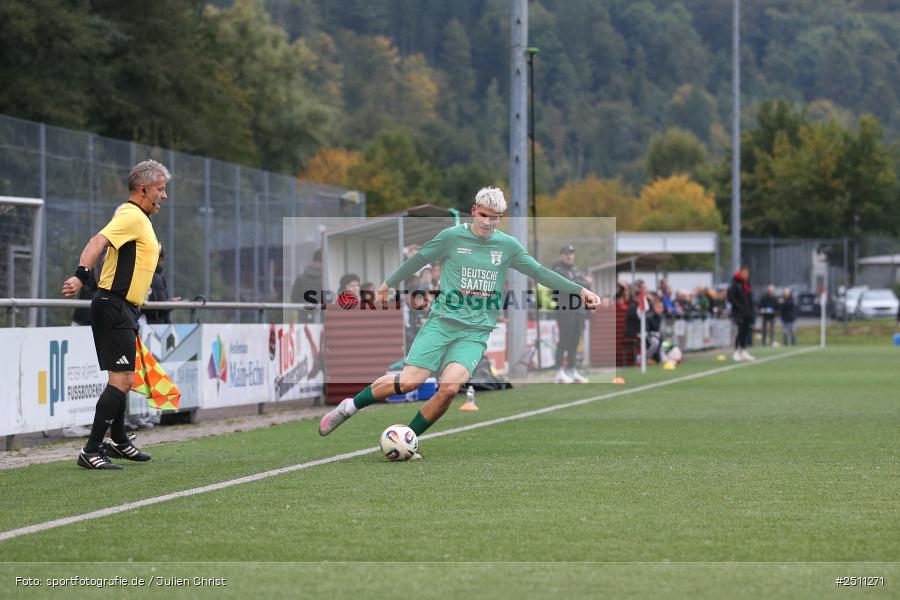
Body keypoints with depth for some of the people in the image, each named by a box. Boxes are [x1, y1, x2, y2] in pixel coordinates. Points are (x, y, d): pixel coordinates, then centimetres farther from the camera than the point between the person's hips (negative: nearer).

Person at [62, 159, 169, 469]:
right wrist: (80, 275, -45)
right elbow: (98, 242, -29)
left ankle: (118, 441, 35)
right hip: (113, 307, -10)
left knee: (123, 380, 21)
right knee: (121, 380, -14)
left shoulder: (140, 218, 18)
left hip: (123, 308, 10)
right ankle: (91, 451, -14)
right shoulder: (131, 216, -14)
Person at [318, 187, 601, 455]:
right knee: (409, 381, -15)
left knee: (449, 388, -22)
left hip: (476, 332, 2)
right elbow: (418, 260, 13)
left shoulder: (507, 245, 7)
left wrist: (579, 290, 7)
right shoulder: (452, 236, 1)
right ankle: (350, 406, 8)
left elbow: (540, 272, 13)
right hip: (442, 321, -2)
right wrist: (389, 283, 23)